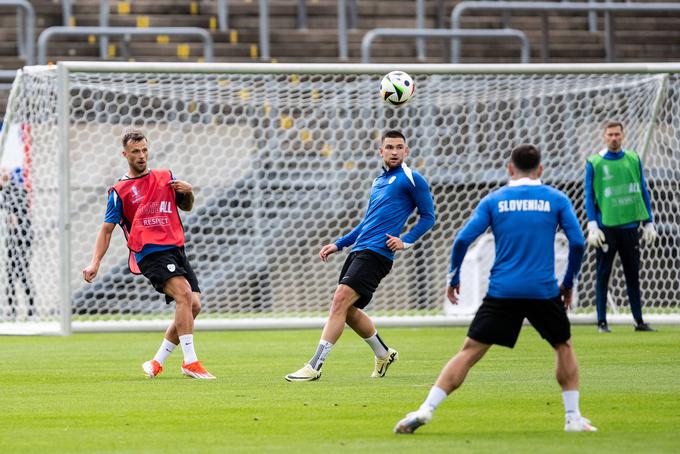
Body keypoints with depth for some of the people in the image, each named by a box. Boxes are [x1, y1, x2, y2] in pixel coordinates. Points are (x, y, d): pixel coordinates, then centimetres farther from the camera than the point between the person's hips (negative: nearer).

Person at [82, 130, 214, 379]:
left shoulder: (165, 177, 17)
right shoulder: (119, 191, 4)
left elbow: (186, 207, 28)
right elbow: (107, 229, 5)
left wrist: (188, 192, 4)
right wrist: (95, 263, -7)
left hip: (176, 250, 6)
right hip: (150, 254, -6)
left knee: (193, 305, -6)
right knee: (184, 295, -26)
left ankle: (157, 363, 9)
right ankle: (190, 362, -28)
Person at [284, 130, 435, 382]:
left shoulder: (411, 179, -1)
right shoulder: (378, 181, 23)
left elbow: (428, 216, 0)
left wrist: (406, 241, -12)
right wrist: (338, 244, 25)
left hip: (376, 254, -9)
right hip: (359, 250, 9)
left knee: (340, 300, -18)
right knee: (348, 310, 11)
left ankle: (315, 366, -20)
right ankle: (384, 354, 32)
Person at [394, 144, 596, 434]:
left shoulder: (494, 200, 7)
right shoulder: (556, 200, 7)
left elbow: (462, 240, 0)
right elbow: (578, 243, 1)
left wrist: (453, 278, 12)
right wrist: (568, 284, 14)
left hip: (502, 291, 0)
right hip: (544, 291, 0)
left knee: (470, 351, 1)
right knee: (564, 346, 22)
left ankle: (426, 409, -9)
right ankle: (573, 418, 18)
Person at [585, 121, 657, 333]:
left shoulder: (634, 160, 8)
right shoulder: (594, 163, 0)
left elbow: (643, 192, 13)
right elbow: (589, 196, -1)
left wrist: (649, 223, 9)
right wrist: (592, 227, -10)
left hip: (629, 226, 3)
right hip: (606, 226, -3)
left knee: (633, 274, 7)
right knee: (603, 275, -1)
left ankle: (639, 321, 12)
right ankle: (602, 322, 4)